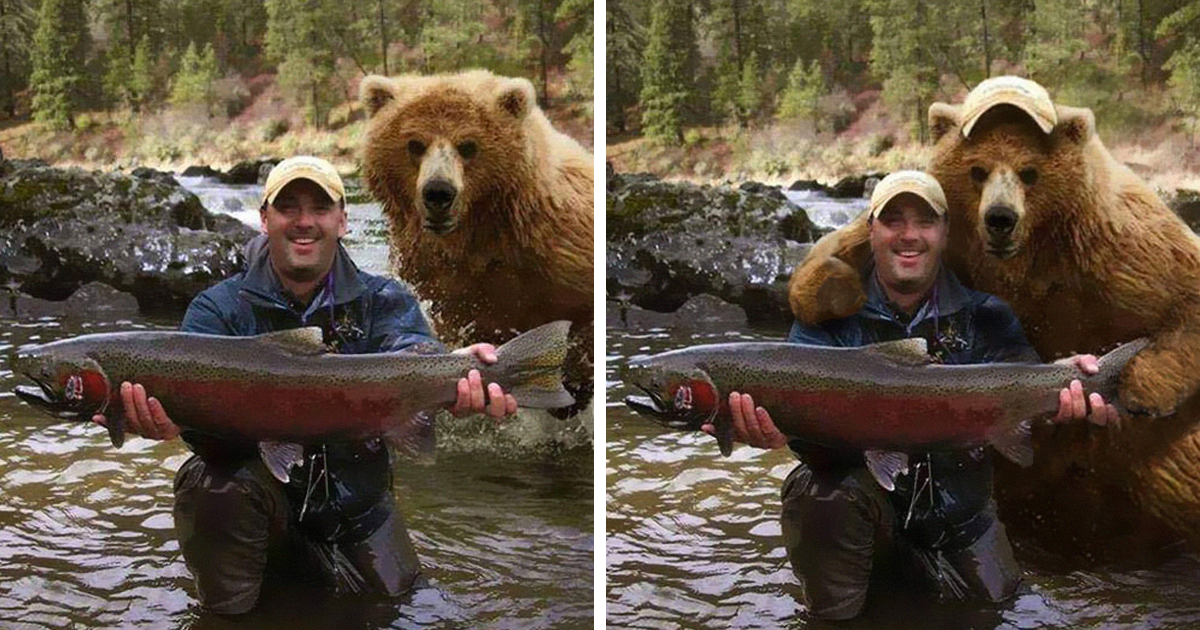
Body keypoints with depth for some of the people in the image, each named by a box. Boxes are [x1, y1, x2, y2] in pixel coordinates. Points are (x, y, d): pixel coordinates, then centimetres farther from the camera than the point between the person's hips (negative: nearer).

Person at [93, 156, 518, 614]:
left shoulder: (382, 301, -2)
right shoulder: (217, 309, -5)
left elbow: (411, 354, -25)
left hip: (354, 509, 2)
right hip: (255, 494, -2)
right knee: (214, 484, -30)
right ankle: (226, 607, -4)